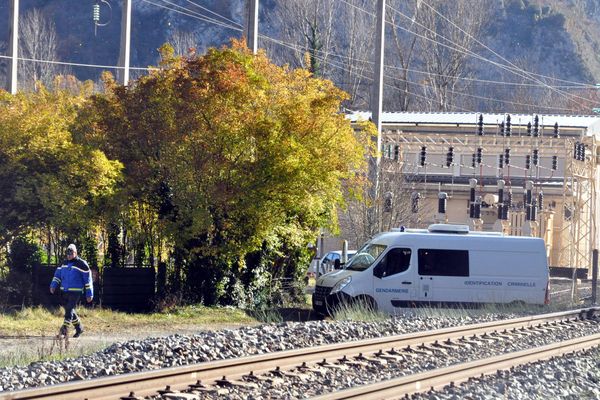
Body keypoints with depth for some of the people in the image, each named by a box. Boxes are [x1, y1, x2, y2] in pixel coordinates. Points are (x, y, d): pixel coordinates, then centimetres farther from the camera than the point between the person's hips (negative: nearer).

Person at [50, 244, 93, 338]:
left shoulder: (81, 264, -6)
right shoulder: (64, 263, 13)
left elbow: (88, 279, -4)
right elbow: (58, 274, 18)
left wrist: (89, 294, -5)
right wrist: (53, 285, 1)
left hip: (76, 291, -7)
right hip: (65, 291, 7)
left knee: (69, 309, -17)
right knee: (68, 309, 11)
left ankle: (64, 330, -23)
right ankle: (79, 328, 26)